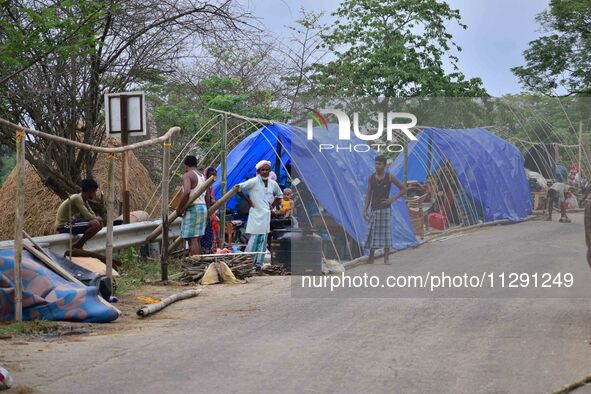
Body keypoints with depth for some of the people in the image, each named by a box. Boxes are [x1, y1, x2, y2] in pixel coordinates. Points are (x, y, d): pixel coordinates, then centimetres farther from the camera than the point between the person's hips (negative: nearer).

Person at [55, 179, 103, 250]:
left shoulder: (83, 200, 11)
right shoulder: (77, 198, -19)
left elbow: (92, 215, 14)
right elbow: (87, 216, -23)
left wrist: (97, 218, -7)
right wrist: (98, 219, -5)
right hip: (64, 226, -10)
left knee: (99, 222, 17)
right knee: (96, 224, -26)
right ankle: (77, 246, -13)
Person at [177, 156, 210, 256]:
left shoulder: (187, 175, -9)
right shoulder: (202, 177, 16)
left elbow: (186, 192, -25)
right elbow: (207, 198, 16)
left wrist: (179, 208, -16)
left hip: (192, 209, -8)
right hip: (203, 208, 8)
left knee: (192, 239, -10)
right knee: (197, 239, 12)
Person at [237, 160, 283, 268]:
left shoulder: (273, 184, 9)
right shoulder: (254, 182, -9)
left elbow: (279, 195, 27)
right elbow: (237, 188, -10)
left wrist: (273, 205, 12)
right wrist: (248, 200, -9)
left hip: (266, 215, 6)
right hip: (256, 214, -6)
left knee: (263, 240, 6)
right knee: (254, 239, -10)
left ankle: (259, 264, 11)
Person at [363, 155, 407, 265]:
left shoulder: (389, 177, -2)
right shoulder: (371, 178, 5)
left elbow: (403, 189, 4)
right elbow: (368, 195, 9)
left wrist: (392, 199, -6)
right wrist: (365, 210, 2)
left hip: (386, 209, -2)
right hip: (374, 209, 2)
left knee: (386, 233, -6)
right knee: (372, 234, 2)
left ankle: (386, 258, -3)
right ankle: (371, 258, 12)